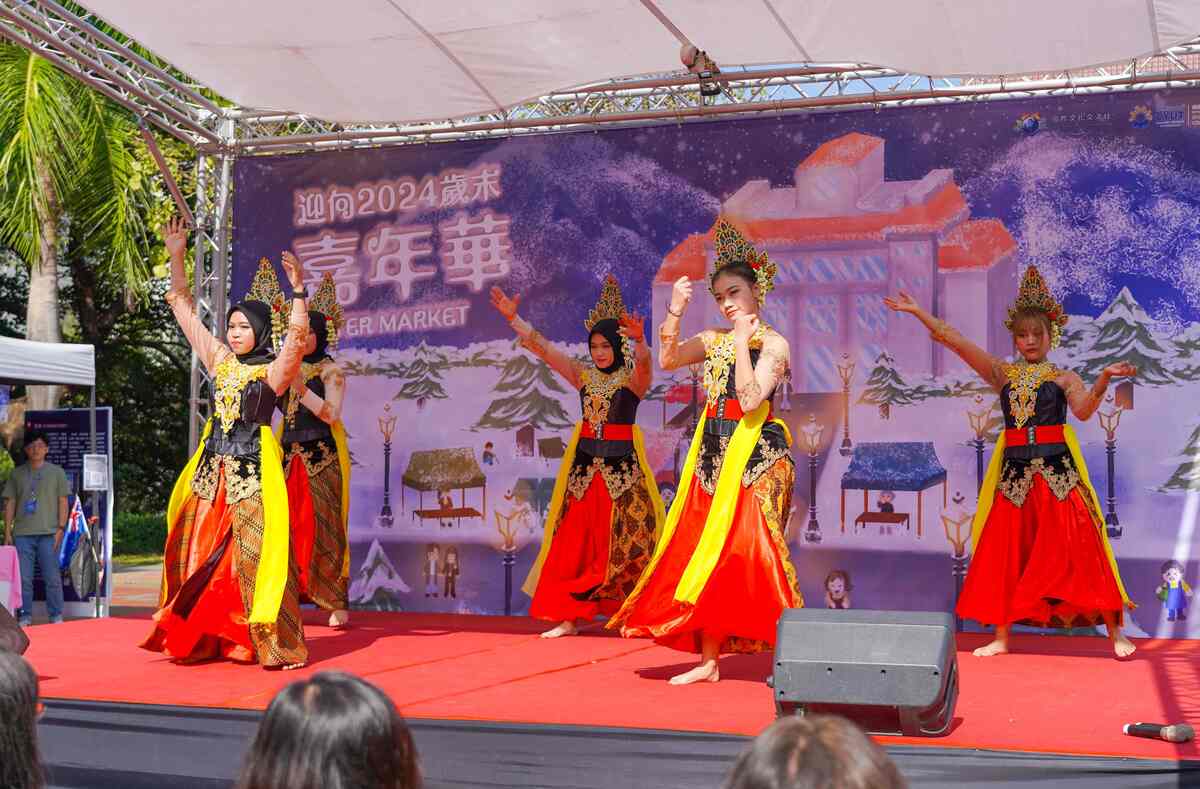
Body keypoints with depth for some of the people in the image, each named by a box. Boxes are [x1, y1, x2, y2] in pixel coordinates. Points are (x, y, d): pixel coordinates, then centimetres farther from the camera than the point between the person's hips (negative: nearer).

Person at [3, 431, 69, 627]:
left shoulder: (56, 472, 8)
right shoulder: (17, 474, 12)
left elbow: (63, 501, 5)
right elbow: (10, 503, 12)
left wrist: (61, 528, -4)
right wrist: (7, 532, 5)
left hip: (48, 533, -2)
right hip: (22, 533, 2)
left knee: (53, 577, -2)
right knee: (23, 578, 1)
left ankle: (56, 617, 5)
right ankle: (24, 617, 9)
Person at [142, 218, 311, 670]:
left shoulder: (274, 371, -4)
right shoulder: (220, 361, 12)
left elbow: (297, 338, -24)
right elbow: (184, 309, 16)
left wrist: (298, 291, -31)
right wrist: (176, 257, 11)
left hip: (254, 471, -6)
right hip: (212, 469, 6)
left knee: (254, 555, -9)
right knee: (202, 554, 8)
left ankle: (276, 645, -5)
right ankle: (200, 639, 18)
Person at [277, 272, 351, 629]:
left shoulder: (330, 371, -1)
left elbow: (332, 413, -13)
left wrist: (300, 388, -20)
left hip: (322, 458, -5)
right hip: (290, 456, 5)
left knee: (324, 528, -6)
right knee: (288, 526, 1)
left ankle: (338, 604, -2)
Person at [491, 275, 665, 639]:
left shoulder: (632, 378, -3)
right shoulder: (583, 376, 9)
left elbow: (644, 362, -26)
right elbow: (542, 349, 6)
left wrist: (639, 341, -48)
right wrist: (513, 318, -2)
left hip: (622, 468, -4)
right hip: (584, 466, 4)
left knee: (624, 541, -1)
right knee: (573, 541, 2)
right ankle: (569, 616, 8)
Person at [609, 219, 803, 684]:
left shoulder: (773, 343, -5)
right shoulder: (714, 340, 13)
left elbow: (750, 400, -17)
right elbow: (667, 360, 2)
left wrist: (742, 343, -16)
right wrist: (675, 313, -6)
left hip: (757, 458, -6)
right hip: (713, 455, 6)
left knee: (751, 551, -12)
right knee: (707, 552, 4)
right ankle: (709, 659, 11)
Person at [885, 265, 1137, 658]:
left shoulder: (1064, 378, 5)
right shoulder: (1003, 374, 10)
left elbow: (1084, 409, -14)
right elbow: (957, 342, 4)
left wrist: (1104, 378, -31)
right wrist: (918, 312, -2)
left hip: (1058, 470, -3)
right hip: (1014, 471, 3)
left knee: (1078, 550, -5)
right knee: (1005, 552, 5)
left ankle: (1115, 631, 3)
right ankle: (1001, 636, 16)